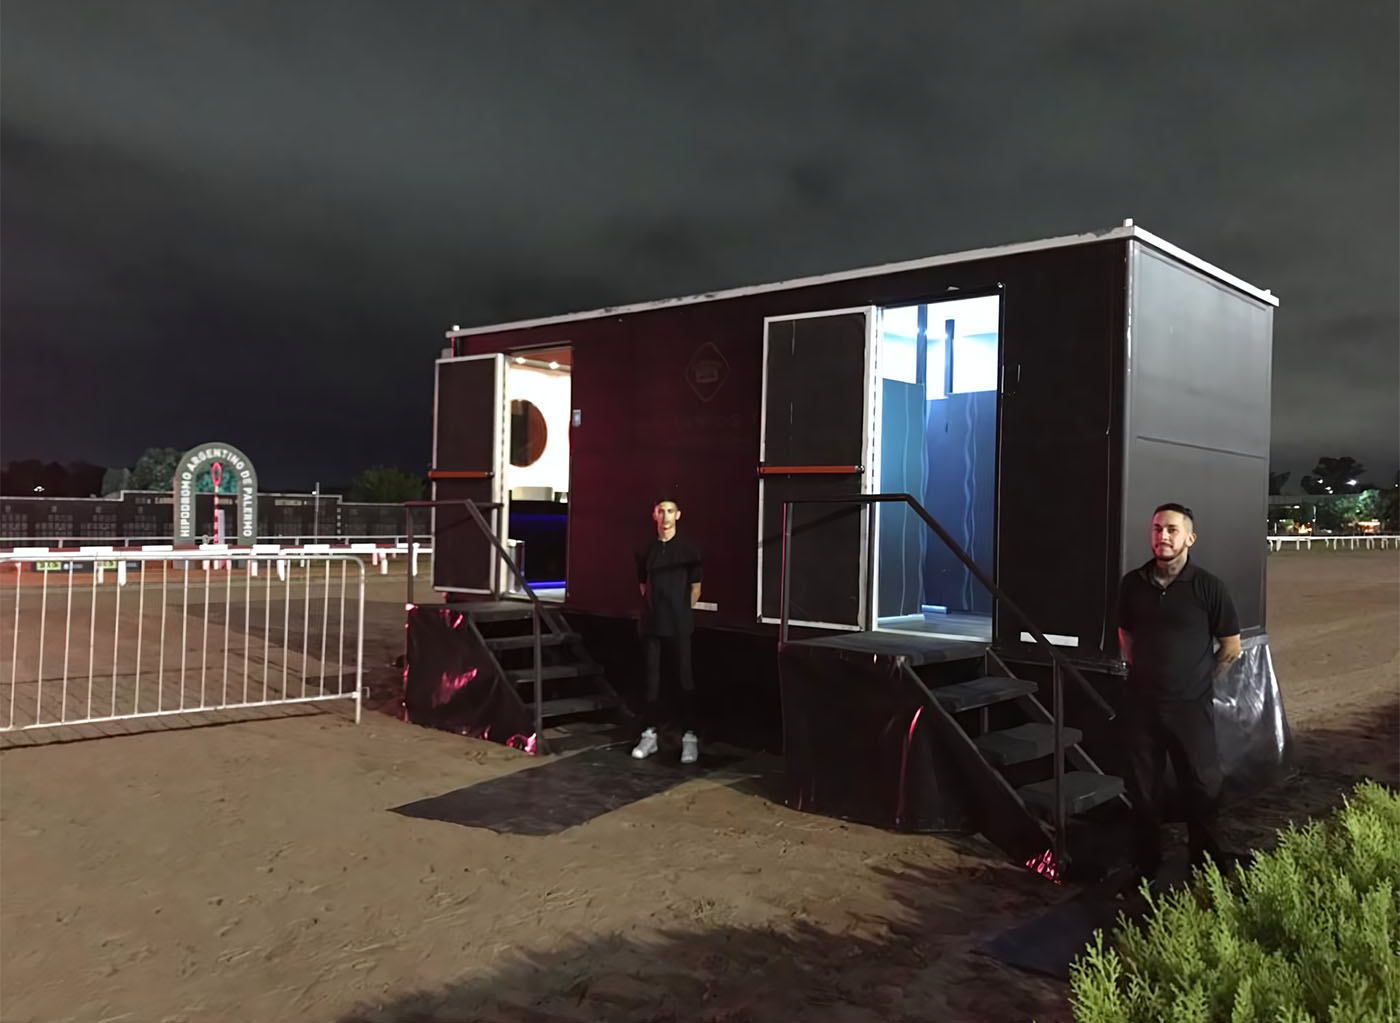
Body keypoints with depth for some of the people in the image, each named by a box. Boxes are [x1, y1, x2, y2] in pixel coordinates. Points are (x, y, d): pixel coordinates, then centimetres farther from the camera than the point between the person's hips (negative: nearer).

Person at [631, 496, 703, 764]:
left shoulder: (687, 549, -1)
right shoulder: (646, 551, 8)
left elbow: (695, 588, 3)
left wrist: (680, 612, 6)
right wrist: (655, 607, 11)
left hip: (678, 626, -3)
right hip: (651, 623, 3)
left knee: (684, 679, -3)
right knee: (652, 678, 6)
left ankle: (690, 737, 1)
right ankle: (650, 734, 13)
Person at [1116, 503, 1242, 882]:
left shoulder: (1208, 587, -9)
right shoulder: (1133, 583, 0)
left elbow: (1231, 647, 1)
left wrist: (1199, 682, 6)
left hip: (1191, 707, -2)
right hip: (1141, 705, 3)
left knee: (1201, 791, 8)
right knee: (1142, 792, 11)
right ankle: (1144, 871, 25)